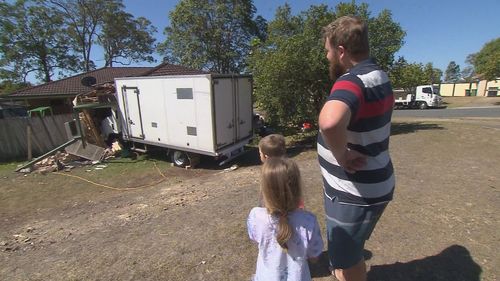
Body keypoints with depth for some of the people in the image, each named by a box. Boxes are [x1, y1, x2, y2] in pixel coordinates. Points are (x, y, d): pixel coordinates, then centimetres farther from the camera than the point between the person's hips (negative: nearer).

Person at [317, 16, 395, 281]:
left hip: (355, 192, -10)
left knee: (346, 259, 15)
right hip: (369, 183, 10)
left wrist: (341, 155, -31)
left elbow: (329, 121, -50)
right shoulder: (378, 75, 6)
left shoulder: (353, 81, -27)